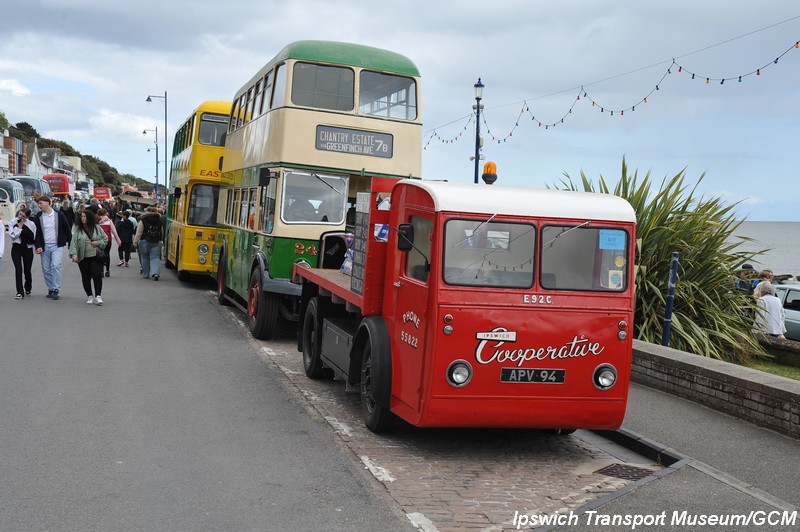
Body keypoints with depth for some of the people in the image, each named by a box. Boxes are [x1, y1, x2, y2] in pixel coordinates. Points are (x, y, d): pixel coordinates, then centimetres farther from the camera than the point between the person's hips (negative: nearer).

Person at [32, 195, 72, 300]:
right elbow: (37, 233, 4)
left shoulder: (59, 215, -2)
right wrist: (38, 246, -7)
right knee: (46, 269, 5)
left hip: (57, 245, -3)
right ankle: (50, 290, 17)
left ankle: (56, 290, -14)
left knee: (55, 266, -16)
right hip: (44, 246, 3)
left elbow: (67, 229, 4)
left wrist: (70, 243, 4)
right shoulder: (38, 217, 4)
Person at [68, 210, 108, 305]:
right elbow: (74, 242, -5)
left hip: (96, 257, 0)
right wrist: (74, 254, -16)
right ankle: (89, 296, 19)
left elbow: (105, 238, 10)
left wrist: (98, 243, -8)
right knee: (86, 277, 6)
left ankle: (98, 296, -4)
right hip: (83, 258, 0)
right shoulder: (78, 229, 1)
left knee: (97, 275, -10)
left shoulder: (97, 228, 5)